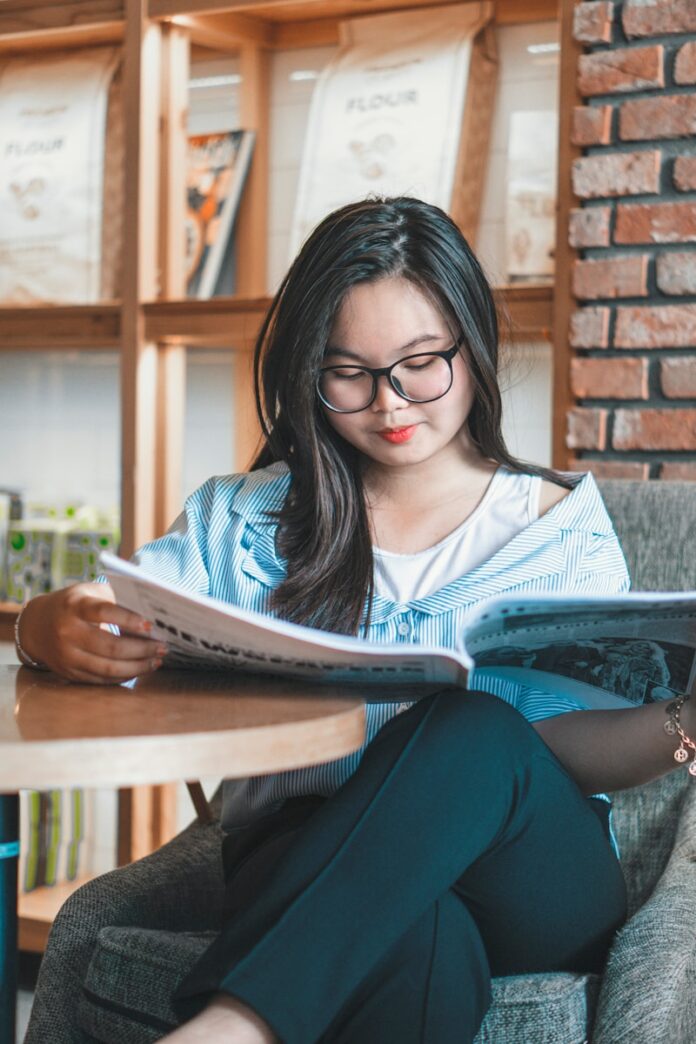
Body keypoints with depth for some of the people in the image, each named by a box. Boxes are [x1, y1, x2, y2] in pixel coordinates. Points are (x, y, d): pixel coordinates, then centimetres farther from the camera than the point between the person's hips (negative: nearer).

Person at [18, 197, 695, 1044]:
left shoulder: (558, 526, 10)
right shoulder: (249, 520, 14)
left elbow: (568, 744, 0)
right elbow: (124, 618, 4)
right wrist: (64, 627, -22)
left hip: (529, 879, 2)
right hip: (304, 863, -1)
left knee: (472, 728, -36)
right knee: (417, 944, -40)